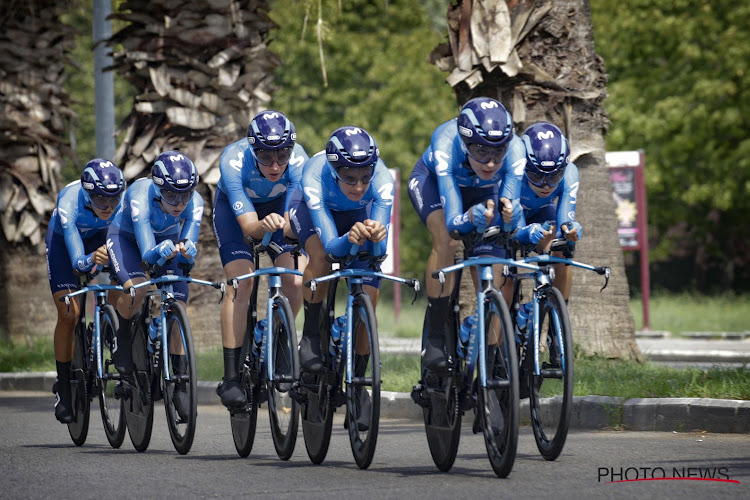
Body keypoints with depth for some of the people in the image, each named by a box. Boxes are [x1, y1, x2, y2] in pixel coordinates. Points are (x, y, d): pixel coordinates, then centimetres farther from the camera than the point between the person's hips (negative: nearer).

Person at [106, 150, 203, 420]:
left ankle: (180, 384, -6)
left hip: (167, 240, 3)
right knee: (136, 290, -30)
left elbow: (187, 254, -35)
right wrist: (160, 251, -67)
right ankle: (123, 340, 0)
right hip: (126, 237, -3)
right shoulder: (140, 196, -38)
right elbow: (147, 253, -46)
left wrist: (186, 250, -57)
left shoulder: (194, 202, -30)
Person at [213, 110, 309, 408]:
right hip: (233, 207, -2)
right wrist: (264, 225, -63)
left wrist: (288, 225, -58)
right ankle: (231, 378, -20)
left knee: (295, 282, -17)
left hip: (278, 206, 2)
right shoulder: (233, 161, -38)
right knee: (241, 282, -22)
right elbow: (248, 226, -41)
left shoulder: (298, 160, -33)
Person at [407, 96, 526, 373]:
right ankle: (435, 337, -22)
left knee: (491, 280, -13)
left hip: (484, 192, 2)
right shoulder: (446, 143, -42)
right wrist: (471, 218, -66)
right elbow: (453, 220, -44)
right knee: (446, 239, -32)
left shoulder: (515, 149, -37)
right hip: (432, 181, -2)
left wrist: (508, 212, -60)